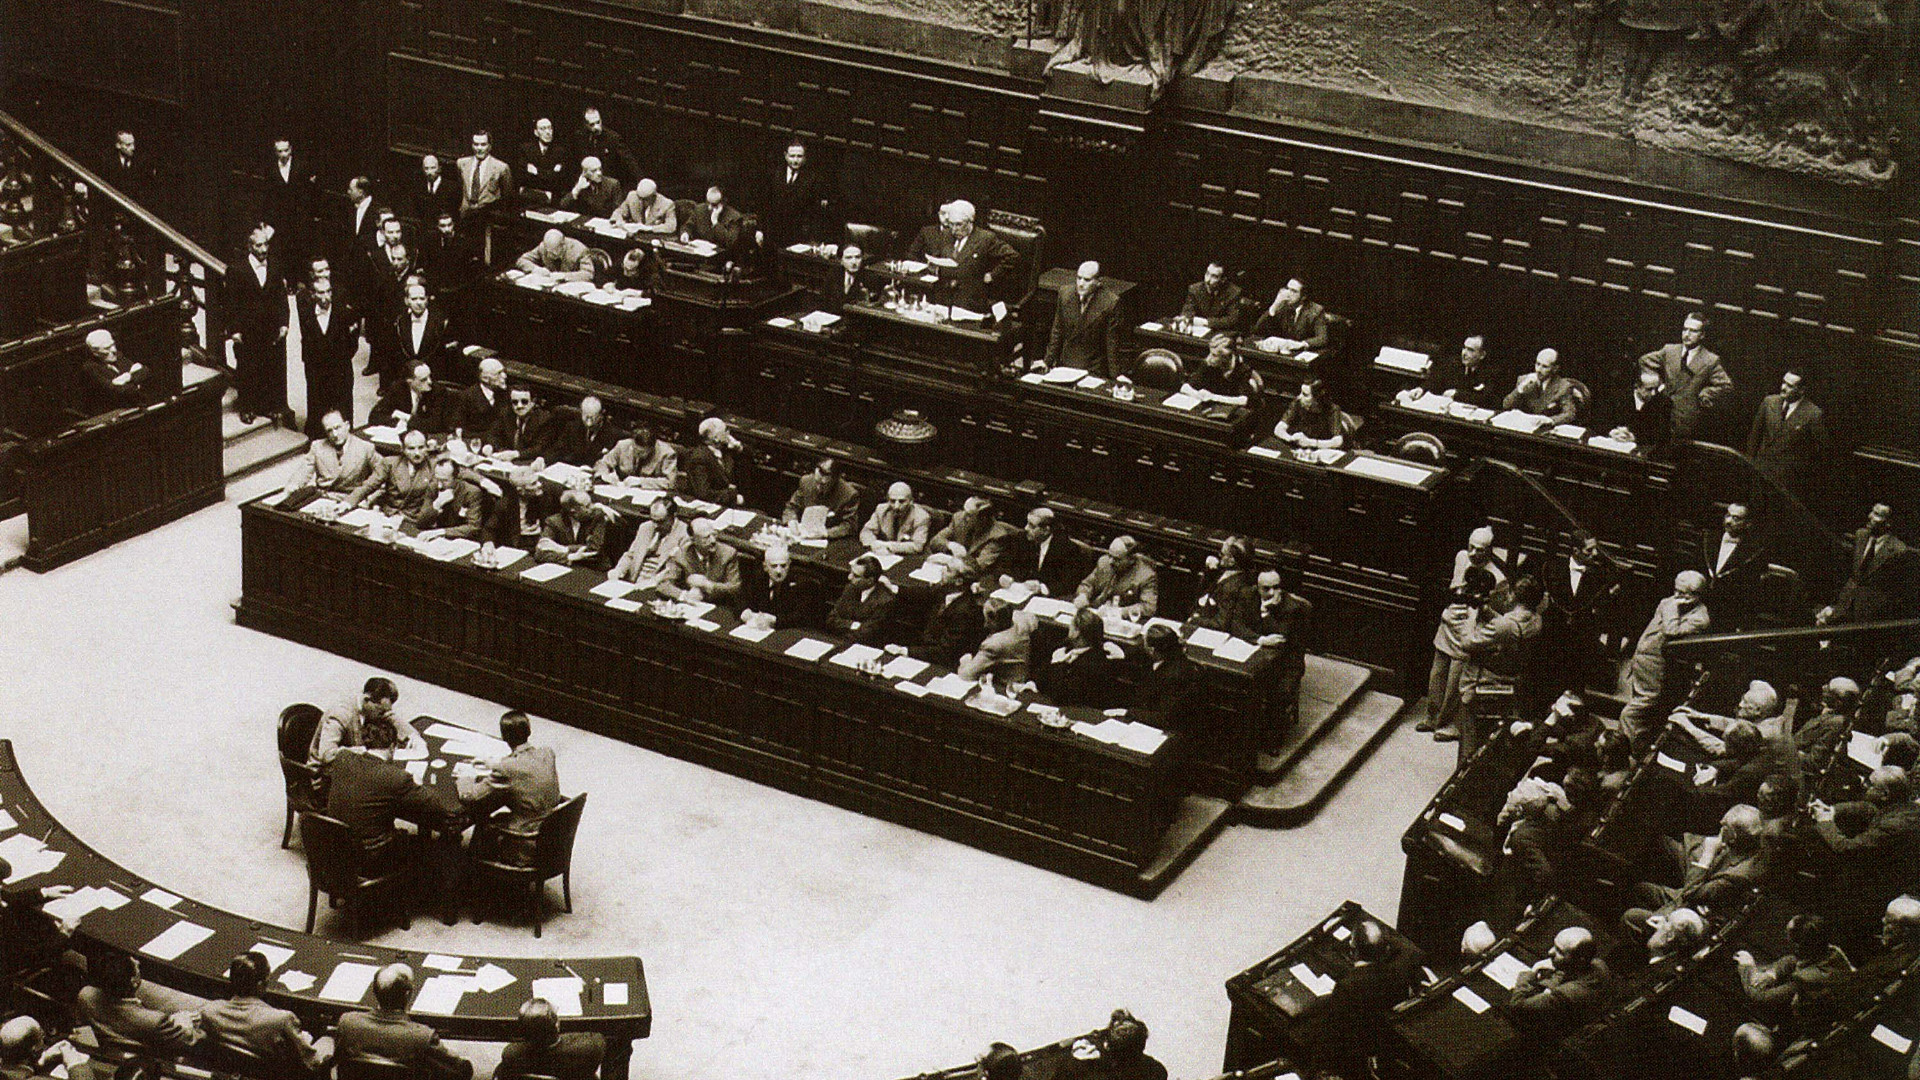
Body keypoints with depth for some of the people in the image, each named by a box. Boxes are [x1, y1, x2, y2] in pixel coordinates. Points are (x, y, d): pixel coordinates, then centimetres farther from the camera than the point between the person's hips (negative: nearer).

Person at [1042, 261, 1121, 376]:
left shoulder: (1110, 302, -15)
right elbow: (1057, 331, 6)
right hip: (1066, 365, 3)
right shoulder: (1065, 293, -4)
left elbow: (1112, 341, -9)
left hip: (1095, 369, -3)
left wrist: (1115, 374, -7)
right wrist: (1048, 361, 8)